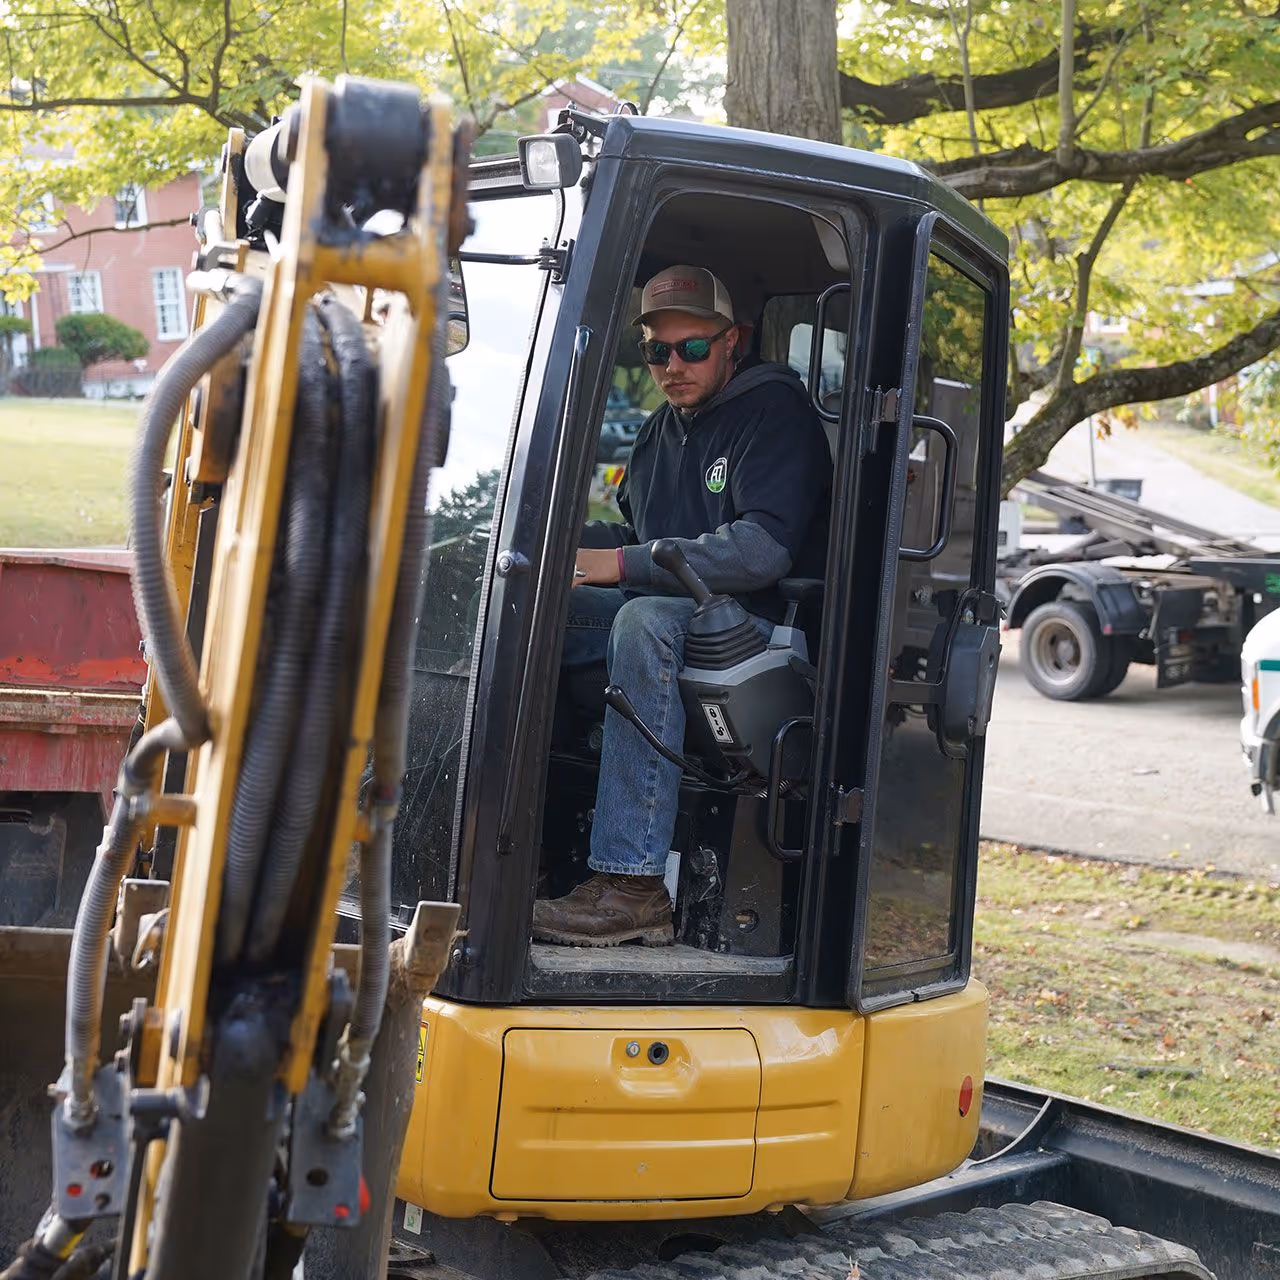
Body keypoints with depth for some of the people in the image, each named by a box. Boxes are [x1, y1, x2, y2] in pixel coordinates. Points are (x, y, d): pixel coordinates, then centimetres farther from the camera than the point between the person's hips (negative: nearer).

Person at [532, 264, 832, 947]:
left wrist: (624, 565, -22)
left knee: (645, 621, -38)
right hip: (671, 613, 8)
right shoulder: (660, 429, 20)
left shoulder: (776, 411, -7)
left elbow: (765, 548, -21)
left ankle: (632, 886, -41)